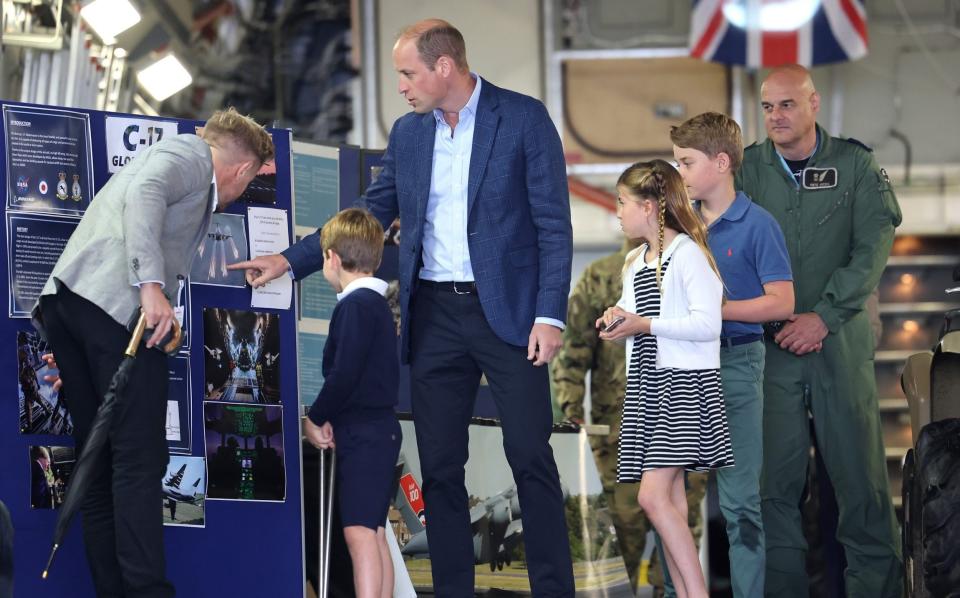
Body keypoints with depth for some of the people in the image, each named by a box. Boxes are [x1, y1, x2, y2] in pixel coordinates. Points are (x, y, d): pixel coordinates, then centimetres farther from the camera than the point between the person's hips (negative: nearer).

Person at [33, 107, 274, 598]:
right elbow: (144, 194, -16)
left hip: (64, 300, 9)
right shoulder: (189, 153, 6)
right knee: (140, 460, -9)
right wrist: (150, 286, -25)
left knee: (100, 464, 9)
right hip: (115, 302, -9)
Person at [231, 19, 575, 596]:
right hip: (434, 315, 5)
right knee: (439, 467, 5)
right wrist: (289, 260, 9)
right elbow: (369, 217, 16)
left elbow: (554, 224, -7)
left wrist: (549, 315, -14)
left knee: (531, 456, -4)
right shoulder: (408, 133, 10)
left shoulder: (524, 118, -6)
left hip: (506, 310, -5)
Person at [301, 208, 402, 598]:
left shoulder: (355, 305, -13)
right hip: (379, 428, 10)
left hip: (362, 433, -10)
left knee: (359, 531, -14)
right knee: (373, 533, 11)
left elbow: (345, 374, -20)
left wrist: (316, 418, -7)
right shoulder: (377, 303, 16)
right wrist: (334, 419, 6)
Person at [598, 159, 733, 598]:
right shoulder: (635, 262, 18)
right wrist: (617, 319, -1)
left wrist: (645, 324, -19)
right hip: (645, 382, 9)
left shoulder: (687, 253, -9)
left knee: (654, 495, -17)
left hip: (683, 382, -9)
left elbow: (707, 323, -18)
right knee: (671, 498, 5)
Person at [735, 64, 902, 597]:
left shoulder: (855, 164, 4)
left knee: (860, 476, -2)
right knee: (775, 482, -1)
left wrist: (823, 317, -12)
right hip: (767, 343, 1)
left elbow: (872, 248, -4)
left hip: (841, 340, -1)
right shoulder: (744, 169, 6)